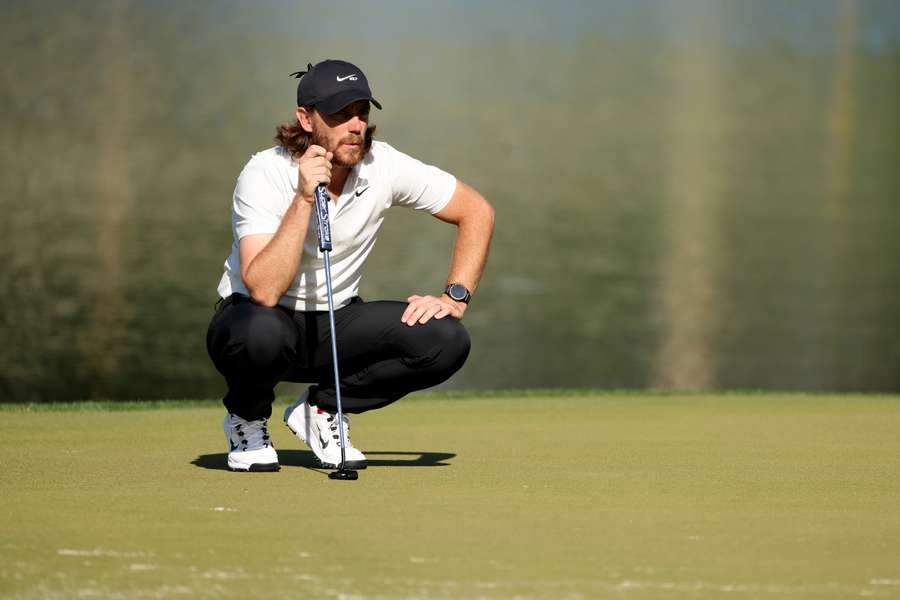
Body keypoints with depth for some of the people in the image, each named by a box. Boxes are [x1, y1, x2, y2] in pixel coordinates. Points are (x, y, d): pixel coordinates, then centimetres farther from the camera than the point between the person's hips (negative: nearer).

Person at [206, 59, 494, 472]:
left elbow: (476, 211, -1)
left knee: (445, 340, -21)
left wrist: (455, 297, -11)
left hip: (336, 323, 4)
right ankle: (247, 421, -4)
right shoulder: (265, 175, -23)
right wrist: (304, 199, -37)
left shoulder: (383, 166, -12)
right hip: (255, 316, -4)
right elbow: (264, 291, -34)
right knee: (262, 331, -41)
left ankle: (322, 410, 3)